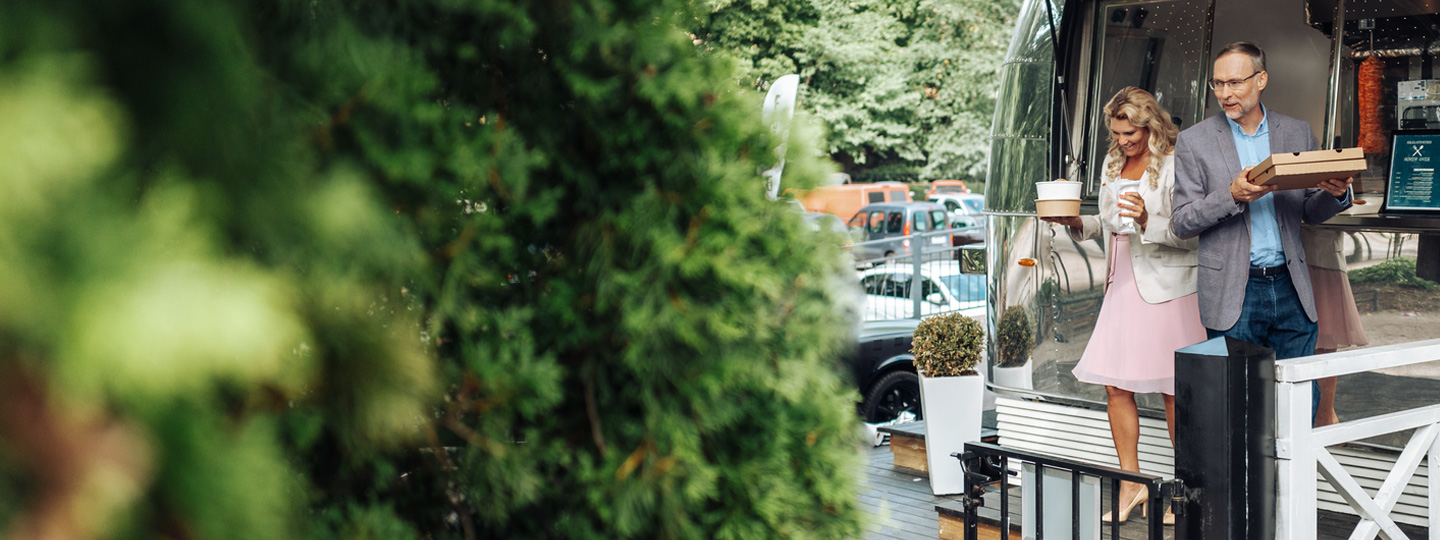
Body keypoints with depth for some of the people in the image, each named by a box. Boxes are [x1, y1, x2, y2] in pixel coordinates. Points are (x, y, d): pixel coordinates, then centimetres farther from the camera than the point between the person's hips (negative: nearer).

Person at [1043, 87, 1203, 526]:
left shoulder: (1175, 164, -9)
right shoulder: (1113, 164, 14)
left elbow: (1191, 235, -13)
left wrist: (1147, 221, -28)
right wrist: (1075, 221, 4)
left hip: (1167, 288, -6)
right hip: (1123, 286, 7)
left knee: (1174, 391, 2)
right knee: (1115, 386, 4)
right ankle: (1131, 484, 17)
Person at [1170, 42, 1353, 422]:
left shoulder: (1298, 133, 10)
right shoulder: (1193, 142, 1)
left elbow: (1310, 213, 14)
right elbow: (1181, 223, -3)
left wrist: (1335, 194, -8)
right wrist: (1232, 196, -19)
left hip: (1291, 290, 3)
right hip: (1233, 295, -3)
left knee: (1303, 400, 6)